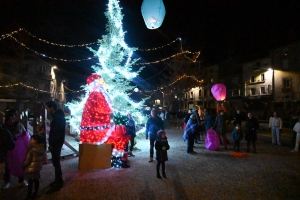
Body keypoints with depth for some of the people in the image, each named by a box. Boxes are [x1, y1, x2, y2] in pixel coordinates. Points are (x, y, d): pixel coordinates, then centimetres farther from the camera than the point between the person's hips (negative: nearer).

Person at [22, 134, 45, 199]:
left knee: (30, 182, 6)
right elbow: (42, 158, 7)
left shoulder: (32, 149, -22)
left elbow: (28, 161, -15)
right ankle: (35, 193, 28)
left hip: (31, 168, -6)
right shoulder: (41, 148, -2)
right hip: (38, 167, 6)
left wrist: (23, 166, 1)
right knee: (36, 180, 16)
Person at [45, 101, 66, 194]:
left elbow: (56, 132, -23)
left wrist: (51, 144, -16)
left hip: (56, 143, -10)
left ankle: (59, 183, 5)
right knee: (56, 162, 16)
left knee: (56, 162, -3)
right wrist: (51, 143, 15)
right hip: (56, 143, 10)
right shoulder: (57, 116, 13)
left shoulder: (58, 117, -20)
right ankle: (58, 180, 28)